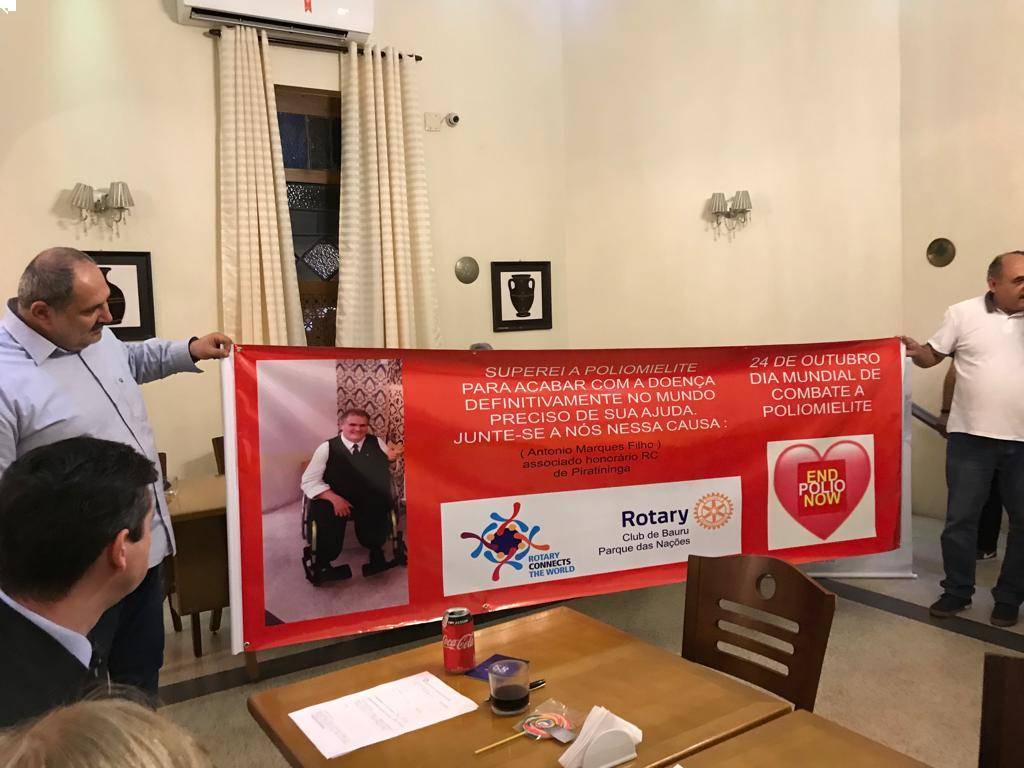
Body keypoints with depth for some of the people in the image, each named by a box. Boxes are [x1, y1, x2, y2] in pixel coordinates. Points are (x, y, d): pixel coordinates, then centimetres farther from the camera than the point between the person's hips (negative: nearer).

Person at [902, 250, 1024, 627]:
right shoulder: (963, 313, -1)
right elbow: (933, 355, 2)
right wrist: (915, 352, -17)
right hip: (971, 437, -2)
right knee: (960, 518, 6)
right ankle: (957, 591, 22)